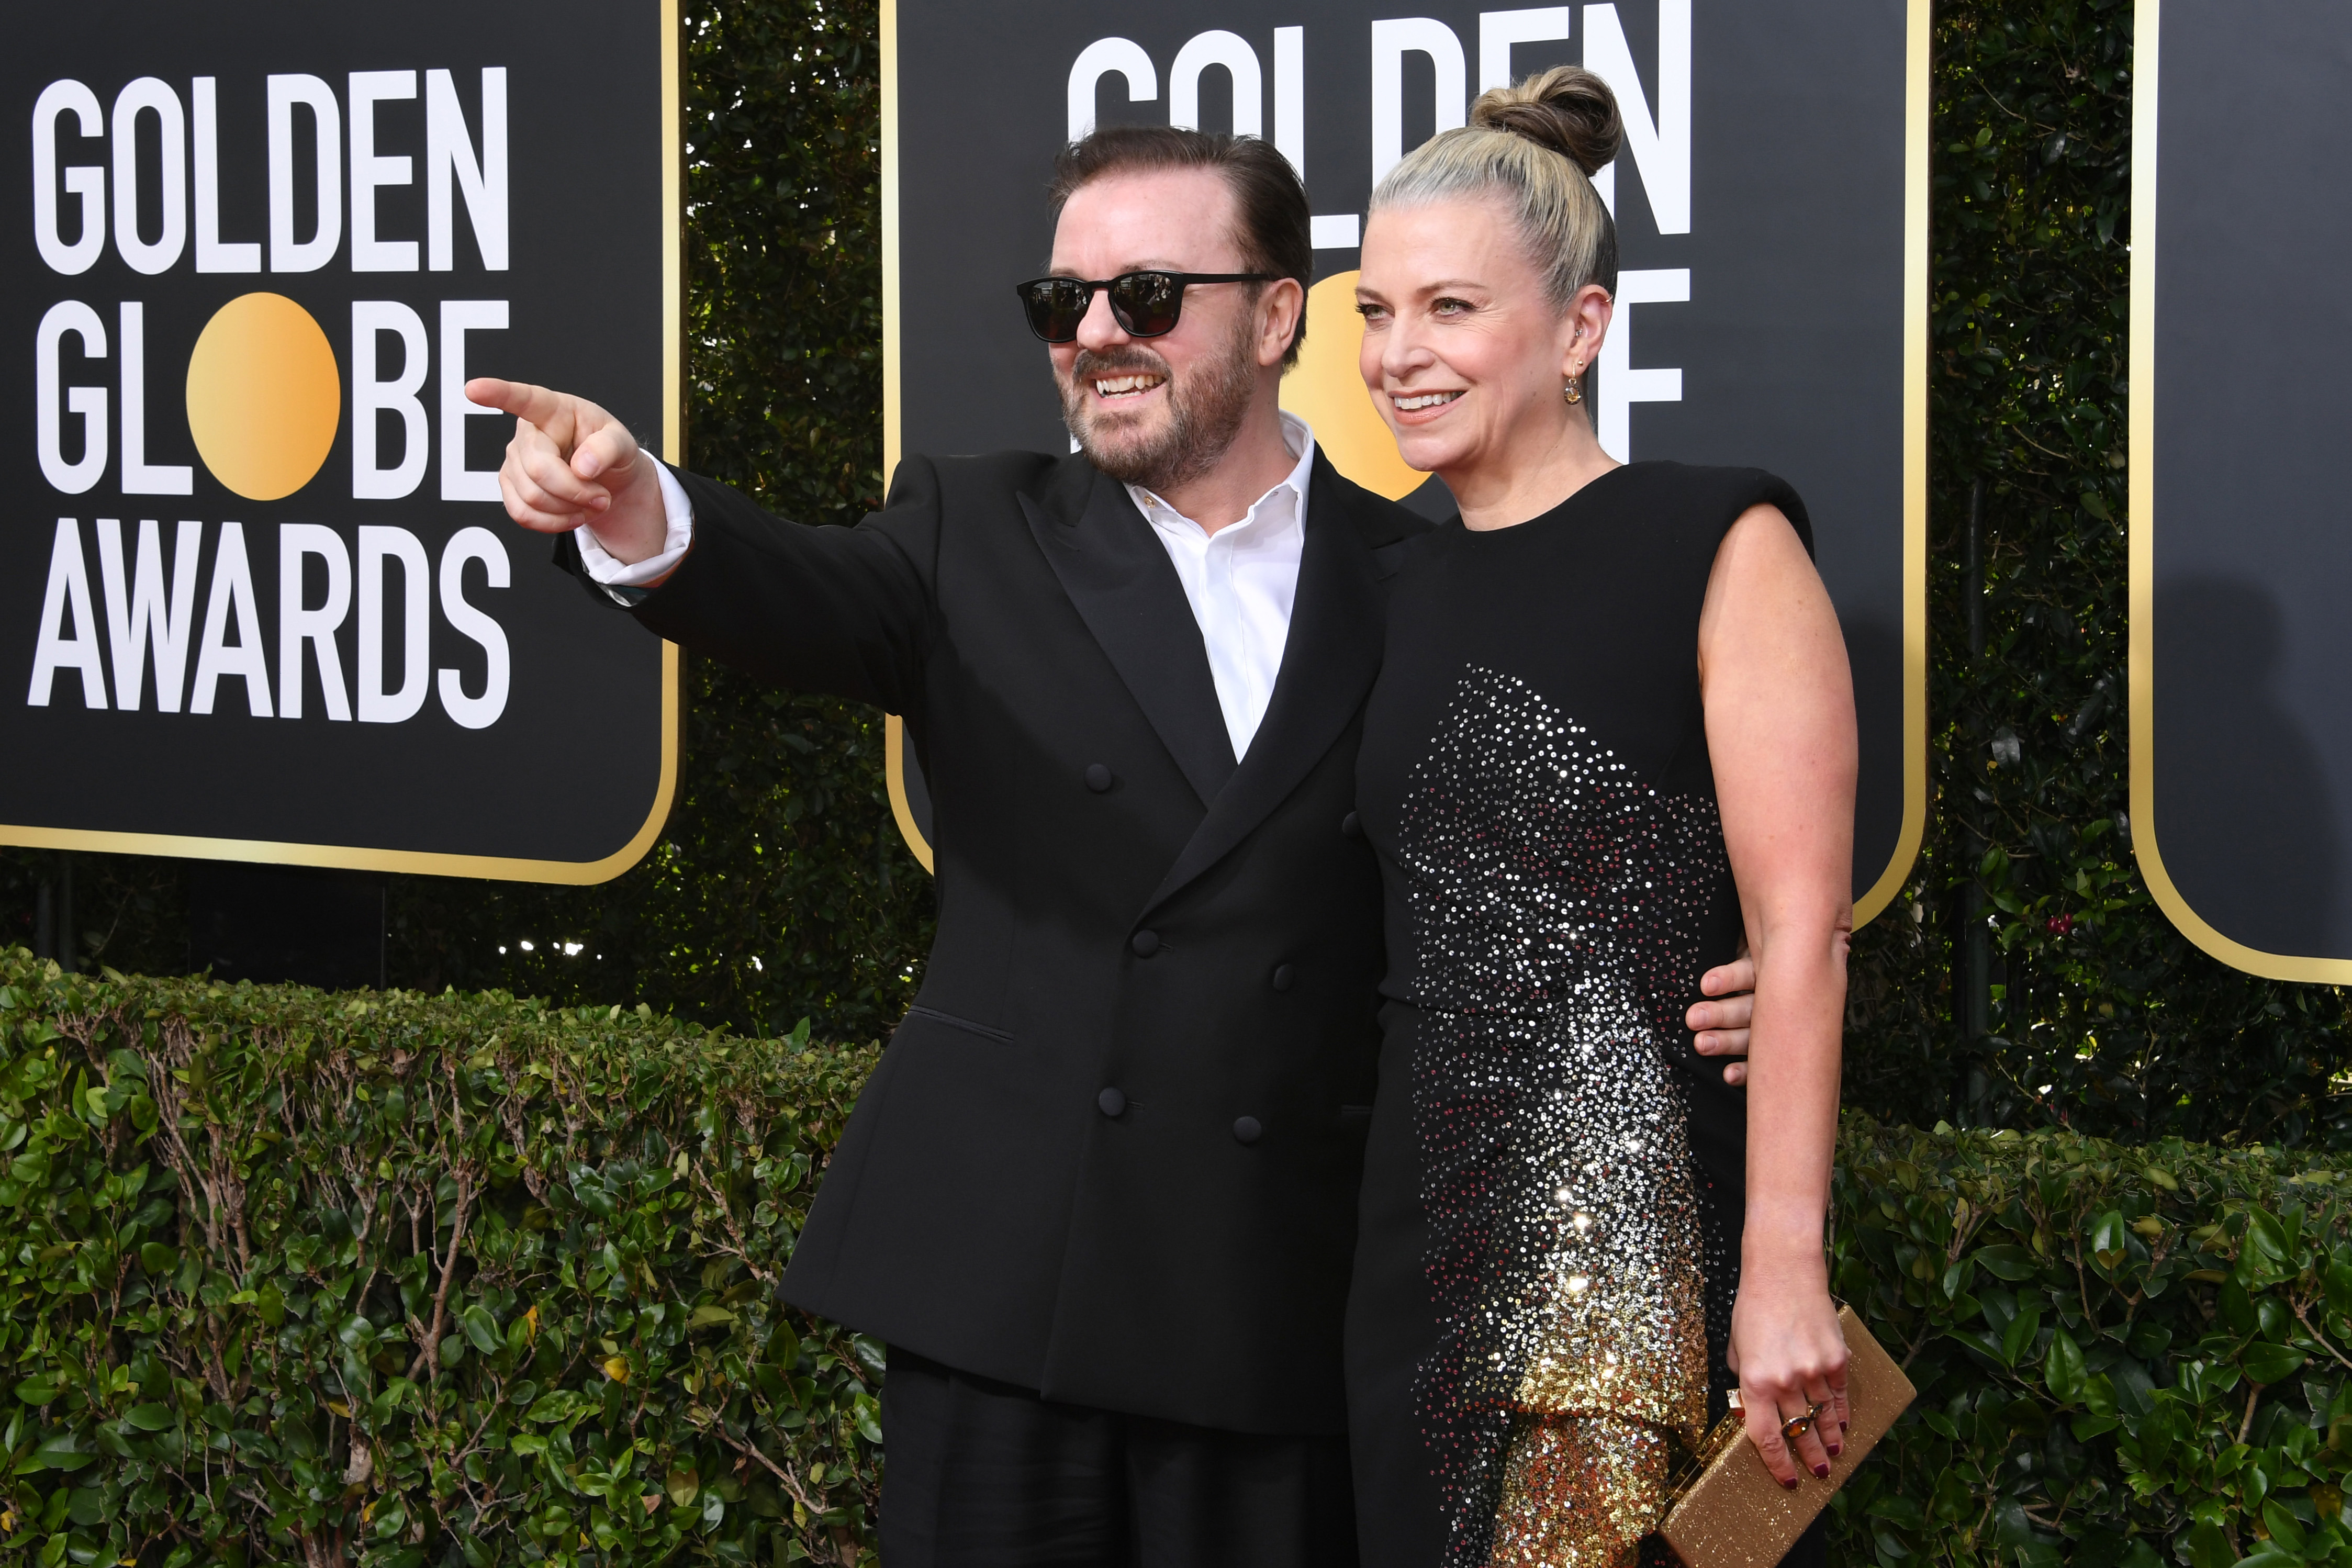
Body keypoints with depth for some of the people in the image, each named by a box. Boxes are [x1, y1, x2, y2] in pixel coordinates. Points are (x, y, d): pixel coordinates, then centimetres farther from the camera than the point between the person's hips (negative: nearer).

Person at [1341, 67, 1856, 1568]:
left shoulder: (1720, 547, -8)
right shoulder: (1415, 582, 12)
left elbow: (1803, 934, -13)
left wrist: (1786, 1271, -19)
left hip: (1656, 1250, -6)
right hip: (1434, 1240, 6)